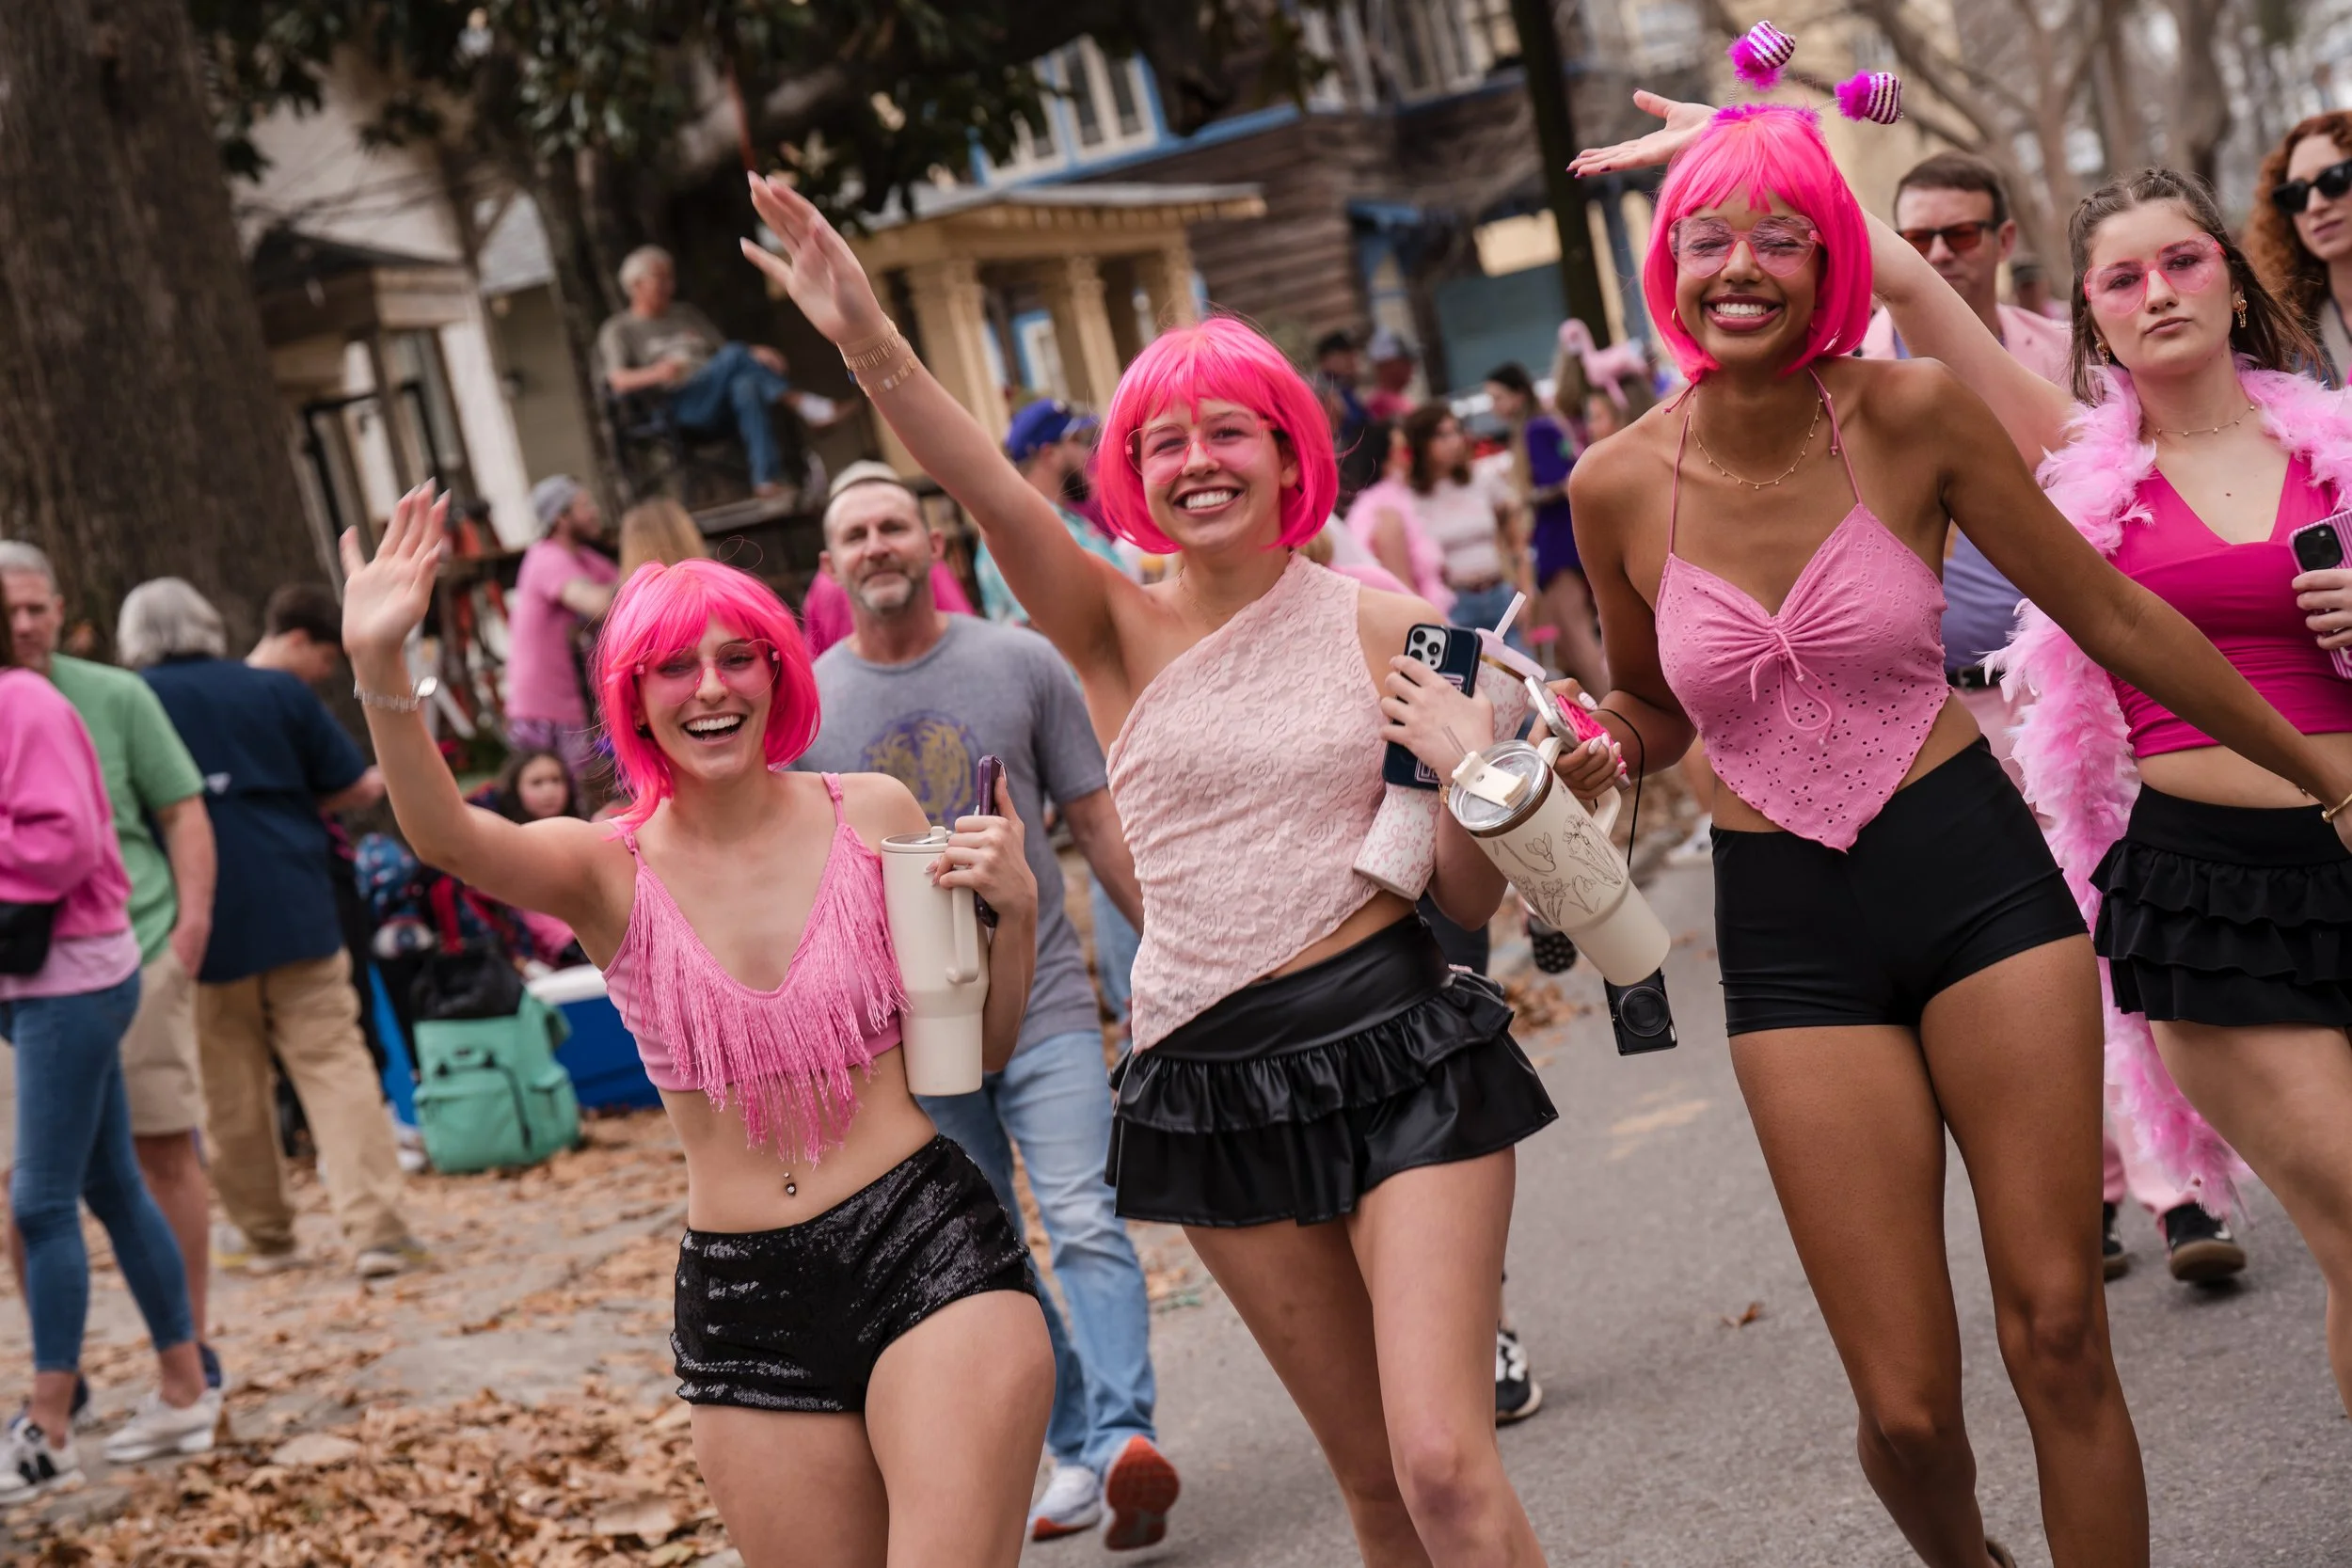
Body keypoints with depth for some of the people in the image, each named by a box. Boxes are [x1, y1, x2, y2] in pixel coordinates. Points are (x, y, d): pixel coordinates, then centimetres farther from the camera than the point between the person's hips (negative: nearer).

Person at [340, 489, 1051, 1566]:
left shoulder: (871, 816, 3)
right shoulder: (610, 869, 1)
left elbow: (977, 1050, 11)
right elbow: (445, 837, -22)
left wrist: (1015, 911, -8)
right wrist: (379, 670, -38)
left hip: (926, 1248, -1)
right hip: (743, 1302, 1)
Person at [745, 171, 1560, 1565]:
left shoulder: (1384, 629, 1)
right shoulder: (1119, 633, 2)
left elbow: (1474, 899, 5)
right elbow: (996, 495, -19)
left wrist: (1469, 772, -15)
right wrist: (871, 346, -35)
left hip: (1396, 1048, -2)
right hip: (1212, 1074, 2)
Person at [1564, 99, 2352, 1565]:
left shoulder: (1911, 413, -8)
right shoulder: (1621, 485, -4)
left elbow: (2113, 617, 2)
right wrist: (1596, 754, -9)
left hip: (1978, 876, 0)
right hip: (1791, 932, 1)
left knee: (2060, 1335, -1)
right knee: (1907, 1405, 0)